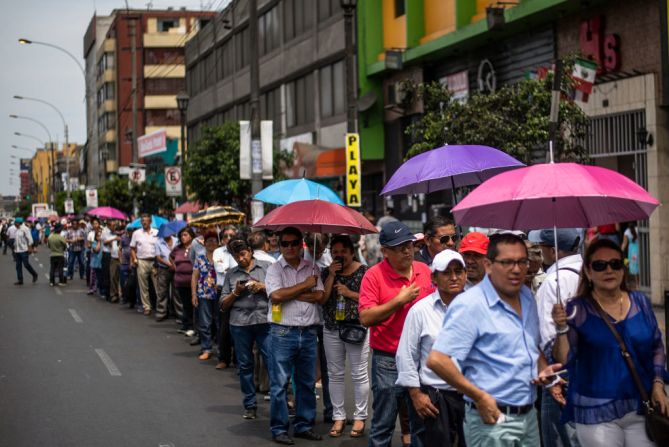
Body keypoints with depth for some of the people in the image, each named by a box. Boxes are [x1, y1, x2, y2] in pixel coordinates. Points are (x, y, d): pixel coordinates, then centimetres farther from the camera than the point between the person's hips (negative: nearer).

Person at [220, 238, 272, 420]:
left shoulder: (266, 267, 7)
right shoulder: (231, 274, 14)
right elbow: (224, 304, 13)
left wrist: (263, 287, -11)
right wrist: (236, 292, -4)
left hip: (264, 321, -2)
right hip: (240, 324, 3)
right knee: (245, 365, 7)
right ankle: (250, 405, 16)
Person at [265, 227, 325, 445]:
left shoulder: (312, 268, 8)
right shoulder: (275, 269, 0)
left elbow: (319, 296, -5)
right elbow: (276, 296, -16)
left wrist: (288, 293, -11)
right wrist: (305, 285, -9)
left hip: (308, 332, 4)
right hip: (283, 333, -3)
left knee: (307, 382, 11)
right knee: (279, 384, -2)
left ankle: (303, 425, 22)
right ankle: (279, 429, 6)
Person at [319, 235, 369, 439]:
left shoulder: (363, 271, -2)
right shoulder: (326, 272, 7)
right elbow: (322, 299, -2)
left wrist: (350, 293, -14)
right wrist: (332, 275, -8)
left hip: (357, 327, -4)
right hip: (332, 328, 4)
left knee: (359, 374, 0)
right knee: (335, 374, 8)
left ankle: (360, 417, 10)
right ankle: (338, 416, 16)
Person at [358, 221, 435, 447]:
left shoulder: (425, 270, 5)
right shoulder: (374, 275, -10)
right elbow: (366, 318, -17)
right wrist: (399, 300, -18)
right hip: (388, 361, -5)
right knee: (383, 426, 2)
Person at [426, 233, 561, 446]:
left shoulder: (527, 298, 10)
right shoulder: (470, 305, -15)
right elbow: (436, 359, -22)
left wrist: (543, 369, 5)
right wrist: (479, 397, -18)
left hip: (529, 417, 7)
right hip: (492, 418, -7)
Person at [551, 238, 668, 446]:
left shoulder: (641, 302, 4)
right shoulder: (577, 309, -7)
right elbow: (563, 360, -9)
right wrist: (562, 329, -23)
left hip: (642, 408, 3)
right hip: (596, 413, -3)